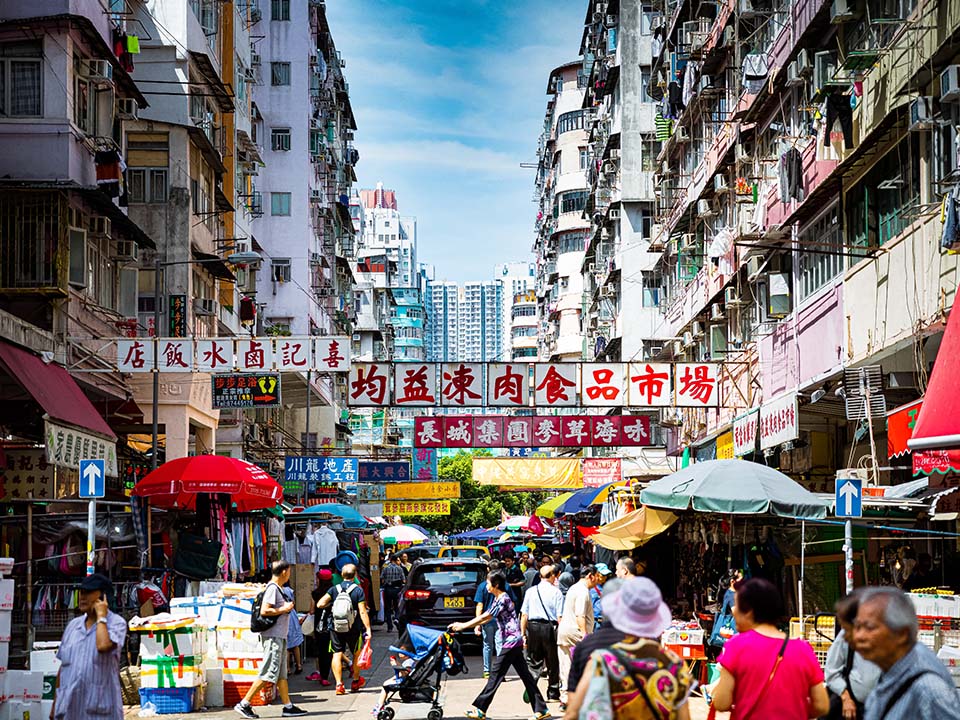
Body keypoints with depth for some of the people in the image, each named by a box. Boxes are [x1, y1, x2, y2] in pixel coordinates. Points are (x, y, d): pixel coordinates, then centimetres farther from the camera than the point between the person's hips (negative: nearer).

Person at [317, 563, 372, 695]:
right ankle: (356, 681, 30)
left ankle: (339, 684, -6)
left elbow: (320, 604, -9)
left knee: (337, 654, 3)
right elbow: (362, 612, -13)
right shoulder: (358, 590, -7)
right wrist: (368, 629, -11)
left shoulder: (334, 589, -1)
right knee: (357, 653, 18)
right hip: (353, 628, -1)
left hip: (336, 627, 1)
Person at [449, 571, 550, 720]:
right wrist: (463, 625, 12)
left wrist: (463, 626, -11)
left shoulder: (503, 599, -15)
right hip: (515, 642, 10)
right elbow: (486, 618, 17)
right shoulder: (498, 599, 15)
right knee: (525, 675, 8)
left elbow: (485, 617, -17)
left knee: (496, 674, -6)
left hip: (510, 642, -10)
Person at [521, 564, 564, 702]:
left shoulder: (530, 591, 5)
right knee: (553, 662, 11)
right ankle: (553, 694, 18)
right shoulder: (556, 592, -4)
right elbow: (560, 616, -7)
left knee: (534, 662, 10)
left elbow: (524, 615, 5)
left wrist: (523, 634, 10)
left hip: (532, 627, 3)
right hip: (550, 627, -2)